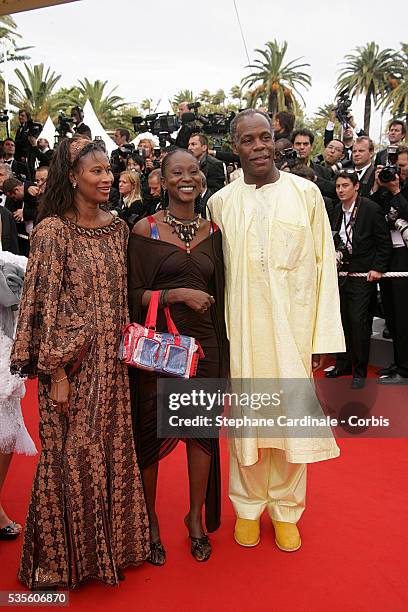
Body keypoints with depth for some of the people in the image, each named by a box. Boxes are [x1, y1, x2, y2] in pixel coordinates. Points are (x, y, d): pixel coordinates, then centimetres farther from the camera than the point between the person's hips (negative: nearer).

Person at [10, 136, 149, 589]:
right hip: (71, 363, -5)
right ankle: (64, 557, 27)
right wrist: (56, 373, -14)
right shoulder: (52, 230, -10)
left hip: (112, 361, 6)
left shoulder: (117, 228, 8)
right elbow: (45, 305, -12)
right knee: (70, 455, 6)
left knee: (113, 450, 13)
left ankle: (111, 544, 33)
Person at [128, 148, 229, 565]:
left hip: (203, 343, 4)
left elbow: (219, 295, 13)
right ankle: (149, 521, 29)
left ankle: (196, 517, 31)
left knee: (203, 430, 9)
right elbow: (132, 295, -5)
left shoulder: (212, 231, 8)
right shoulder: (145, 230, -3)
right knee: (151, 434, 5)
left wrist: (223, 352, 10)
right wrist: (178, 294, -18)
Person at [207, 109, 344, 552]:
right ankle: (248, 506, 30)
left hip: (294, 327, 0)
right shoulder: (220, 202, 4)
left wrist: (325, 334, -4)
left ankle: (286, 508, 28)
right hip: (242, 329, 1)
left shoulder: (306, 193, 1)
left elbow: (324, 264, 0)